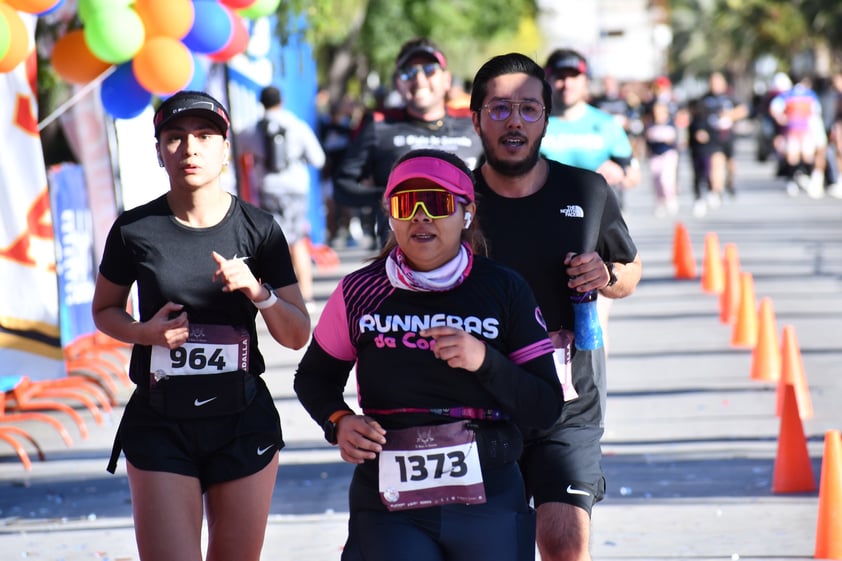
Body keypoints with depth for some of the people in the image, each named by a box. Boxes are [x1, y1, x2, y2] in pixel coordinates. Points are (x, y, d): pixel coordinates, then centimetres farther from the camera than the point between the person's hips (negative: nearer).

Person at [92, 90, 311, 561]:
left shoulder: (258, 229, -1)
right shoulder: (135, 230, -3)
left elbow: (298, 336, 2)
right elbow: (105, 310, 12)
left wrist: (257, 290, -17)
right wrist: (145, 332, -9)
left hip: (243, 420, 1)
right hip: (160, 425, -1)